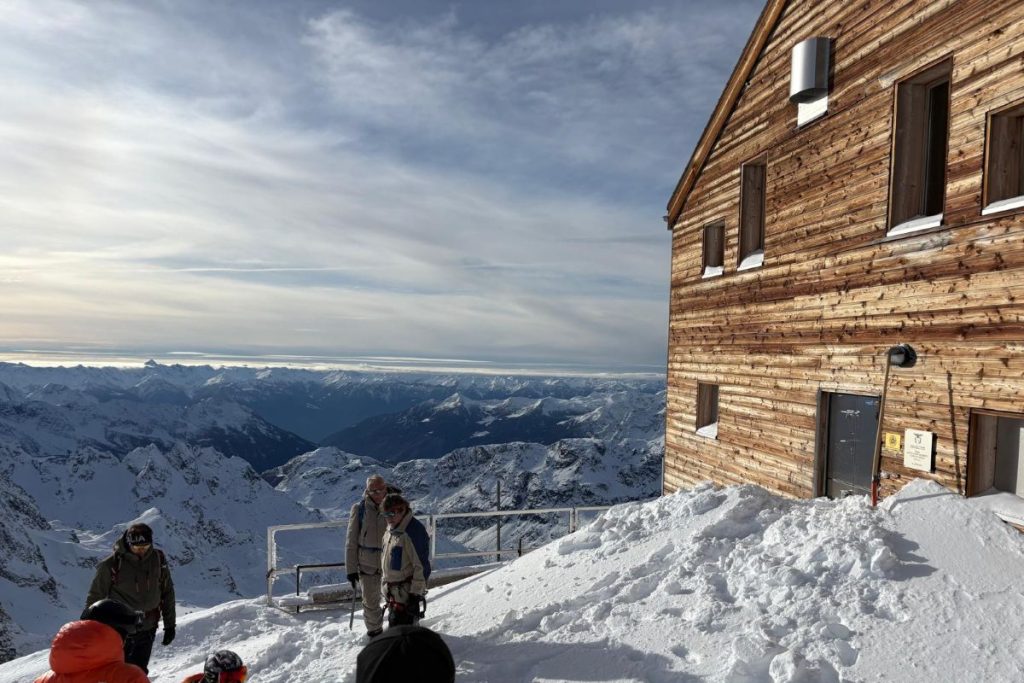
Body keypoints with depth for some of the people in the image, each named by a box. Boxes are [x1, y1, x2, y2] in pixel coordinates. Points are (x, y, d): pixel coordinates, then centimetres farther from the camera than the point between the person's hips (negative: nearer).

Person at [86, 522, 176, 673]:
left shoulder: (158, 559, -5)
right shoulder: (112, 564, -16)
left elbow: (167, 592, 4)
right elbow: (95, 598, -6)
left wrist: (170, 625, 6)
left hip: (147, 630, 3)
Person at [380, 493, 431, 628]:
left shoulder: (413, 531, -21)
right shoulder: (390, 530, 9)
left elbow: (422, 565, -21)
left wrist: (416, 594, -20)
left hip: (405, 594, -9)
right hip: (392, 592, 9)